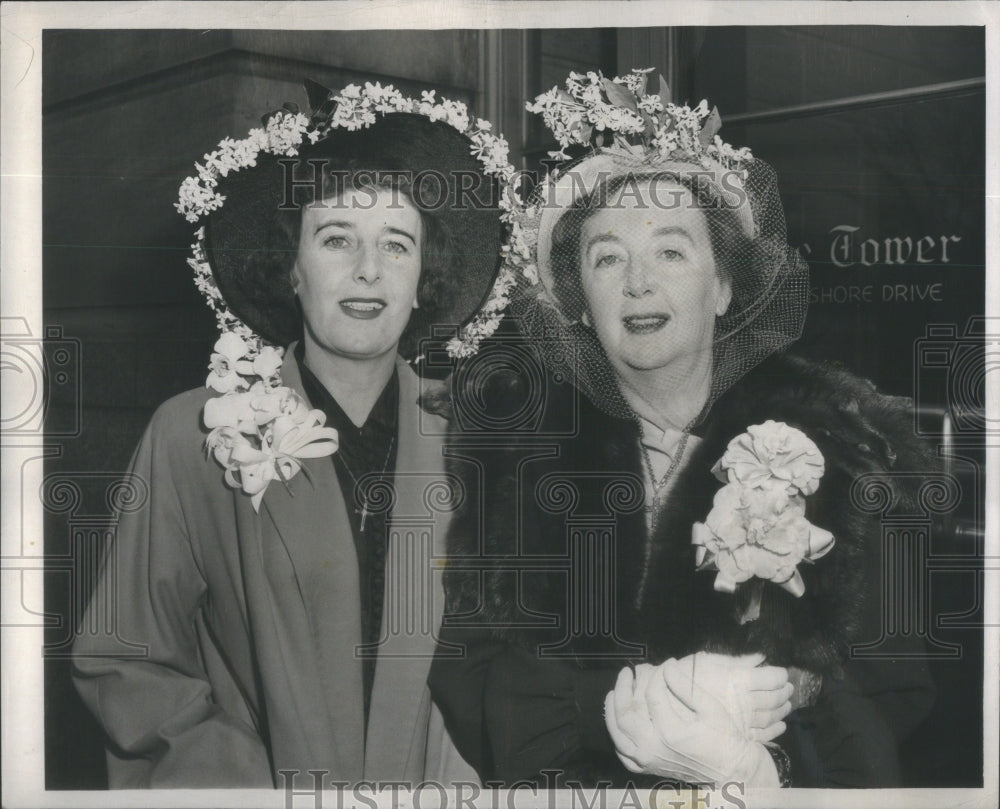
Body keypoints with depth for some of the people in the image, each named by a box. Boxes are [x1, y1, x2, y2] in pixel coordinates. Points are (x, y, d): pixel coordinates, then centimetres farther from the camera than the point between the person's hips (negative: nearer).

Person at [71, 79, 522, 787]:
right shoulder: (191, 437, -2)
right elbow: (127, 667, 0)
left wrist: (468, 775, -5)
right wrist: (251, 784, -9)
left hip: (442, 784, 2)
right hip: (268, 785, -1)